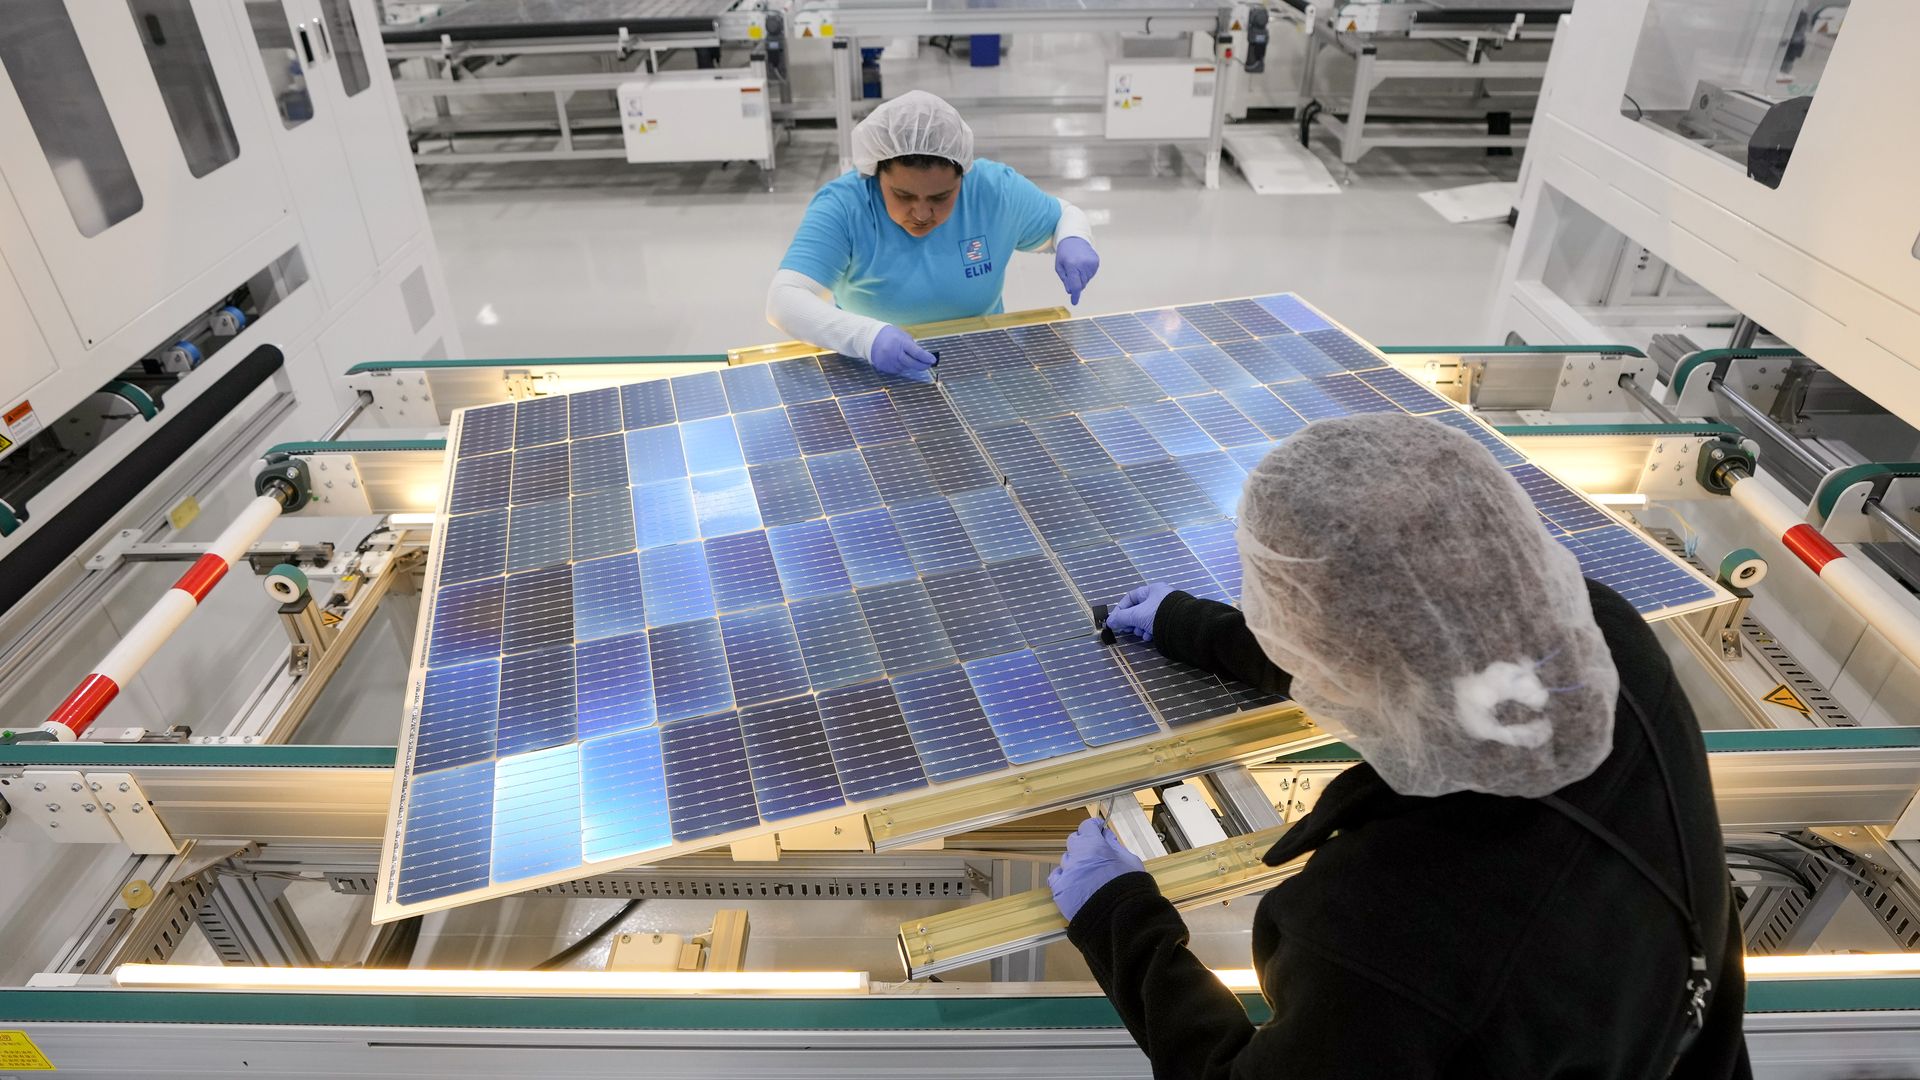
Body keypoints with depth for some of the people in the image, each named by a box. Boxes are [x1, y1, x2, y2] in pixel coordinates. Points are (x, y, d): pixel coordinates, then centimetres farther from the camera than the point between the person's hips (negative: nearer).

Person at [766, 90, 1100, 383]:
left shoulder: (995, 188, -6)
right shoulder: (841, 206, -16)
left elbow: (1066, 216, 11)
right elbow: (783, 300, -26)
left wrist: (1073, 241, -12)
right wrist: (868, 335, -43)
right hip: (873, 378, -5)